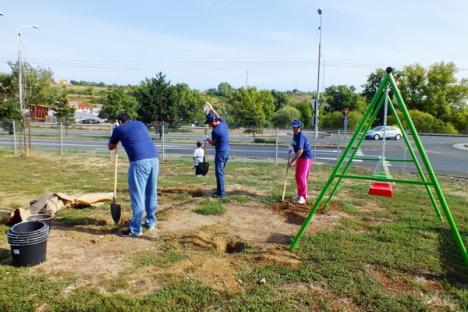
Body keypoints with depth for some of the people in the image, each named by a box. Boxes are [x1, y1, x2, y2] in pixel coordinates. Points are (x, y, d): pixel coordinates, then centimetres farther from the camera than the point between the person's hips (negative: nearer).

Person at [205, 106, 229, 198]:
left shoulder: (215, 131, -21)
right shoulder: (223, 122, 2)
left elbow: (213, 143, -6)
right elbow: (218, 116, 24)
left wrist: (208, 139, 12)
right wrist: (211, 108, 33)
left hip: (220, 153, -9)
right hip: (227, 151, 9)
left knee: (219, 173, -3)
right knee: (221, 171, 19)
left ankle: (221, 193, -2)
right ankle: (220, 190, 28)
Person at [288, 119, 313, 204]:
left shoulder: (301, 136, -23)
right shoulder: (295, 135, 6)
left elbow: (300, 150, -30)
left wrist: (292, 161, -31)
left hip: (306, 157, -10)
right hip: (300, 157, 10)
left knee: (302, 177, -13)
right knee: (297, 177, 14)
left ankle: (303, 197, -7)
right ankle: (300, 194, 27)